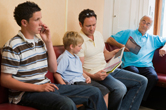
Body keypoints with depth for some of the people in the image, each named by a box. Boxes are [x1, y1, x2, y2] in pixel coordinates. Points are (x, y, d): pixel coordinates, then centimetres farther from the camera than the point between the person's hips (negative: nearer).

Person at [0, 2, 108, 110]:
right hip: (25, 93, -7)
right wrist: (38, 87, -21)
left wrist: (48, 42, 1)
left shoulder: (39, 42, 11)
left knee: (95, 92, 4)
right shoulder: (13, 46, -11)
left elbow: (53, 69, 11)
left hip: (46, 87, 8)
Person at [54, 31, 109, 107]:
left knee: (105, 91, -2)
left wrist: (87, 77, 10)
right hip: (74, 83, -9)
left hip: (83, 80, 9)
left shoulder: (76, 57, 22)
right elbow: (57, 74, -11)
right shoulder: (64, 58, -8)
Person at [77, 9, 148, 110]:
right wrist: (93, 76, -30)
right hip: (94, 74, -8)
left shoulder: (98, 34, 11)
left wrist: (114, 52, 3)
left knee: (142, 81, 0)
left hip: (109, 69, 9)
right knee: (120, 88, -35)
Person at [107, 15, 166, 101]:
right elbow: (109, 40, 13)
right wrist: (121, 45, -4)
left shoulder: (153, 39, 28)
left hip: (146, 65, 3)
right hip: (130, 64, -2)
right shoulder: (128, 33, 20)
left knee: (153, 77, -32)